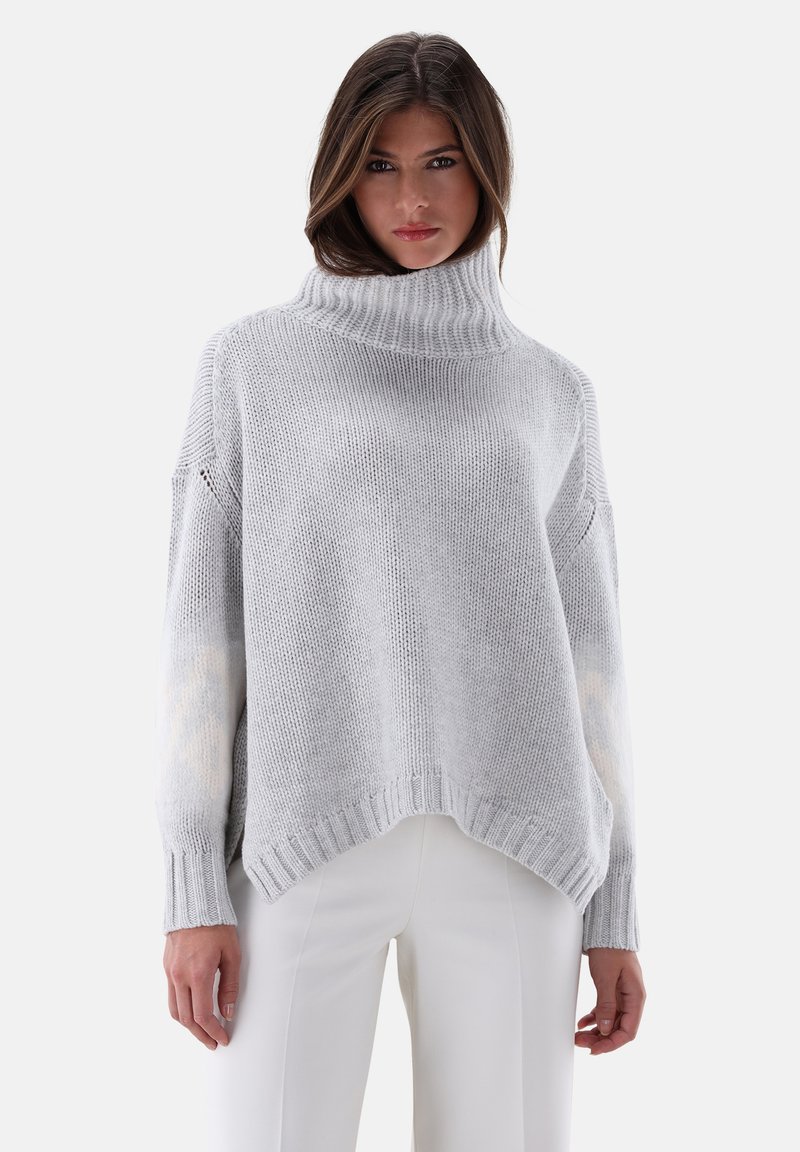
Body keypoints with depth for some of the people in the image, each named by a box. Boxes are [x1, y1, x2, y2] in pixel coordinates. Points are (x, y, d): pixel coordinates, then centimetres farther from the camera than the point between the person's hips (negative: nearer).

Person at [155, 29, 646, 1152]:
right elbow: (202, 627, 2)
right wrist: (193, 888, -4)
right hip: (307, 848, -1)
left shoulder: (551, 392, 12)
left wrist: (614, 910, 8)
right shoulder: (253, 362, 7)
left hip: (510, 856, 2)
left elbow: (589, 655, 11)